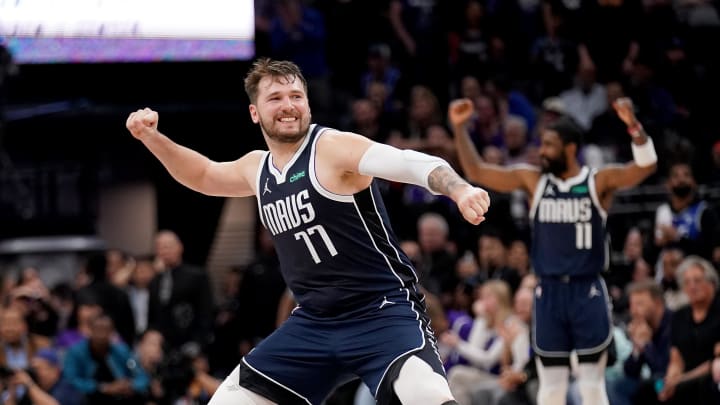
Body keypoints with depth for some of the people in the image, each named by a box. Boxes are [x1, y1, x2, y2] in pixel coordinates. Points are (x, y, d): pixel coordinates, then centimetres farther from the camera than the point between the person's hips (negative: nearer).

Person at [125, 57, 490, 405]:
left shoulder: (334, 147, -13)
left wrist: (461, 191, -46)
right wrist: (152, 138, 18)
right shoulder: (258, 168, 11)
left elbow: (419, 165, -26)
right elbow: (204, 177, 33)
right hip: (314, 323, 8)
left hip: (382, 313, -7)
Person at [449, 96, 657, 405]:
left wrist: (633, 125, -34)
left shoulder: (599, 181, -4)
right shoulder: (533, 181, 5)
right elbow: (476, 172, 5)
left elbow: (645, 167, -18)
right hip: (549, 292, 3)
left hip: (587, 292, -3)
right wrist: (459, 128, -6)